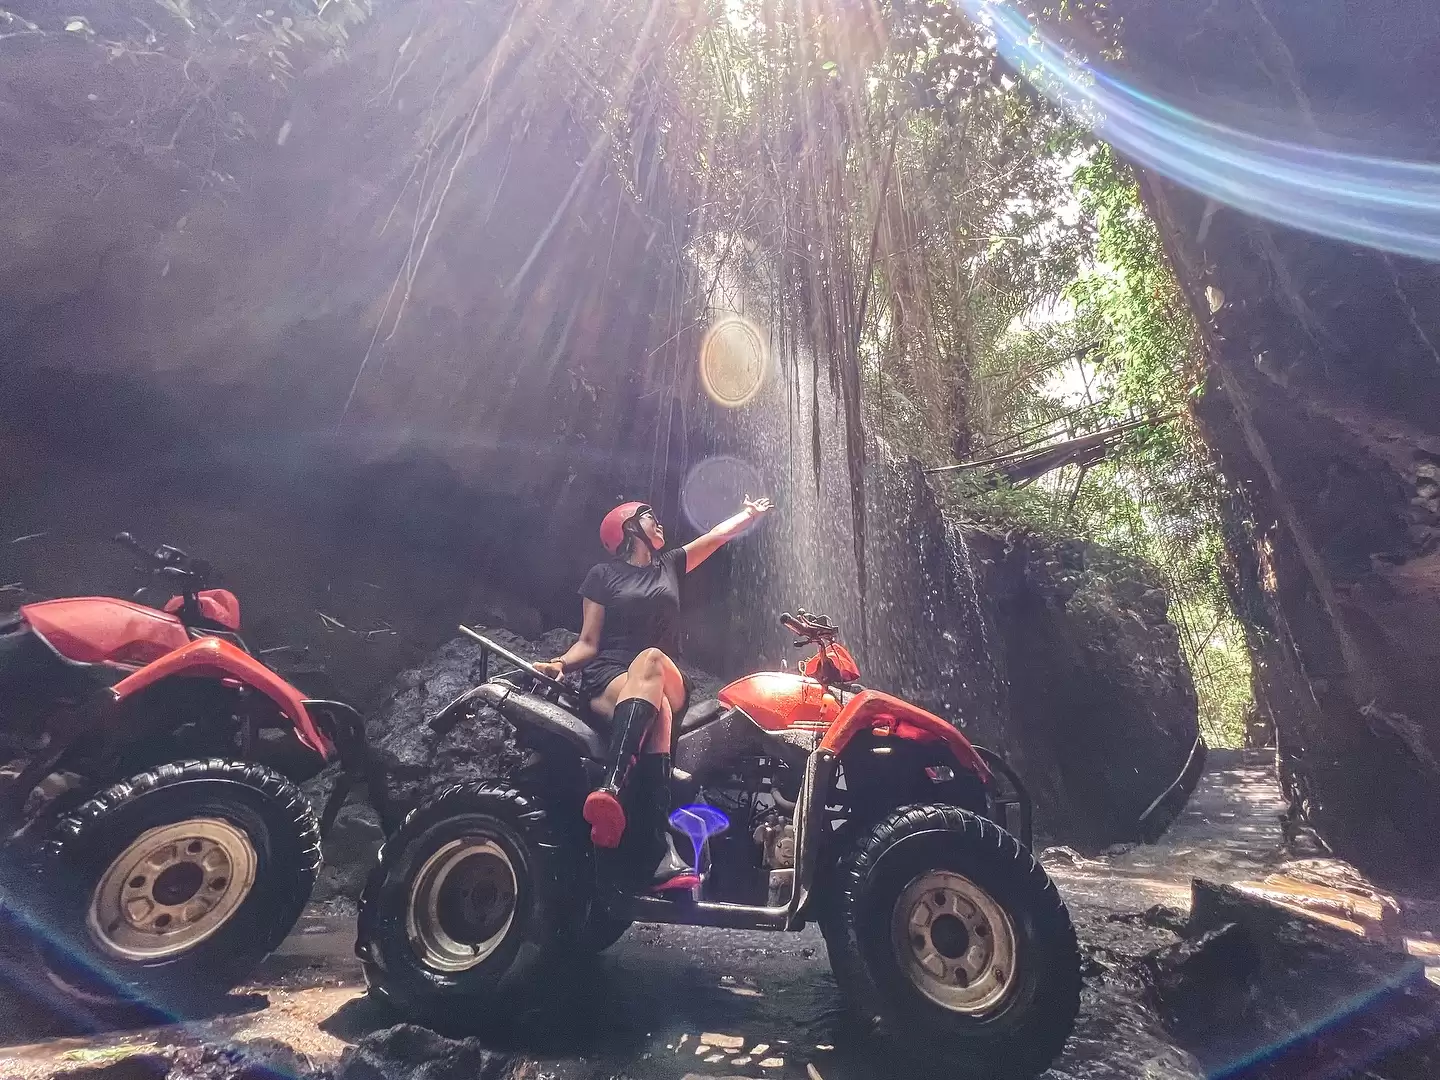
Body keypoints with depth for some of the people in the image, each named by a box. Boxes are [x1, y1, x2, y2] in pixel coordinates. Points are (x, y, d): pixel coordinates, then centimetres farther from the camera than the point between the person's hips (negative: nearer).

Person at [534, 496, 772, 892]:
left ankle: (610, 789, -51)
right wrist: (561, 663, -12)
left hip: (667, 681, 3)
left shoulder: (670, 564, 24)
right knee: (655, 713, -37)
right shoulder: (603, 574, 12)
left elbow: (719, 533, 31)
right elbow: (588, 643, 7)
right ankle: (663, 851, -52)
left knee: (650, 660, -36)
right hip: (606, 677, -2)